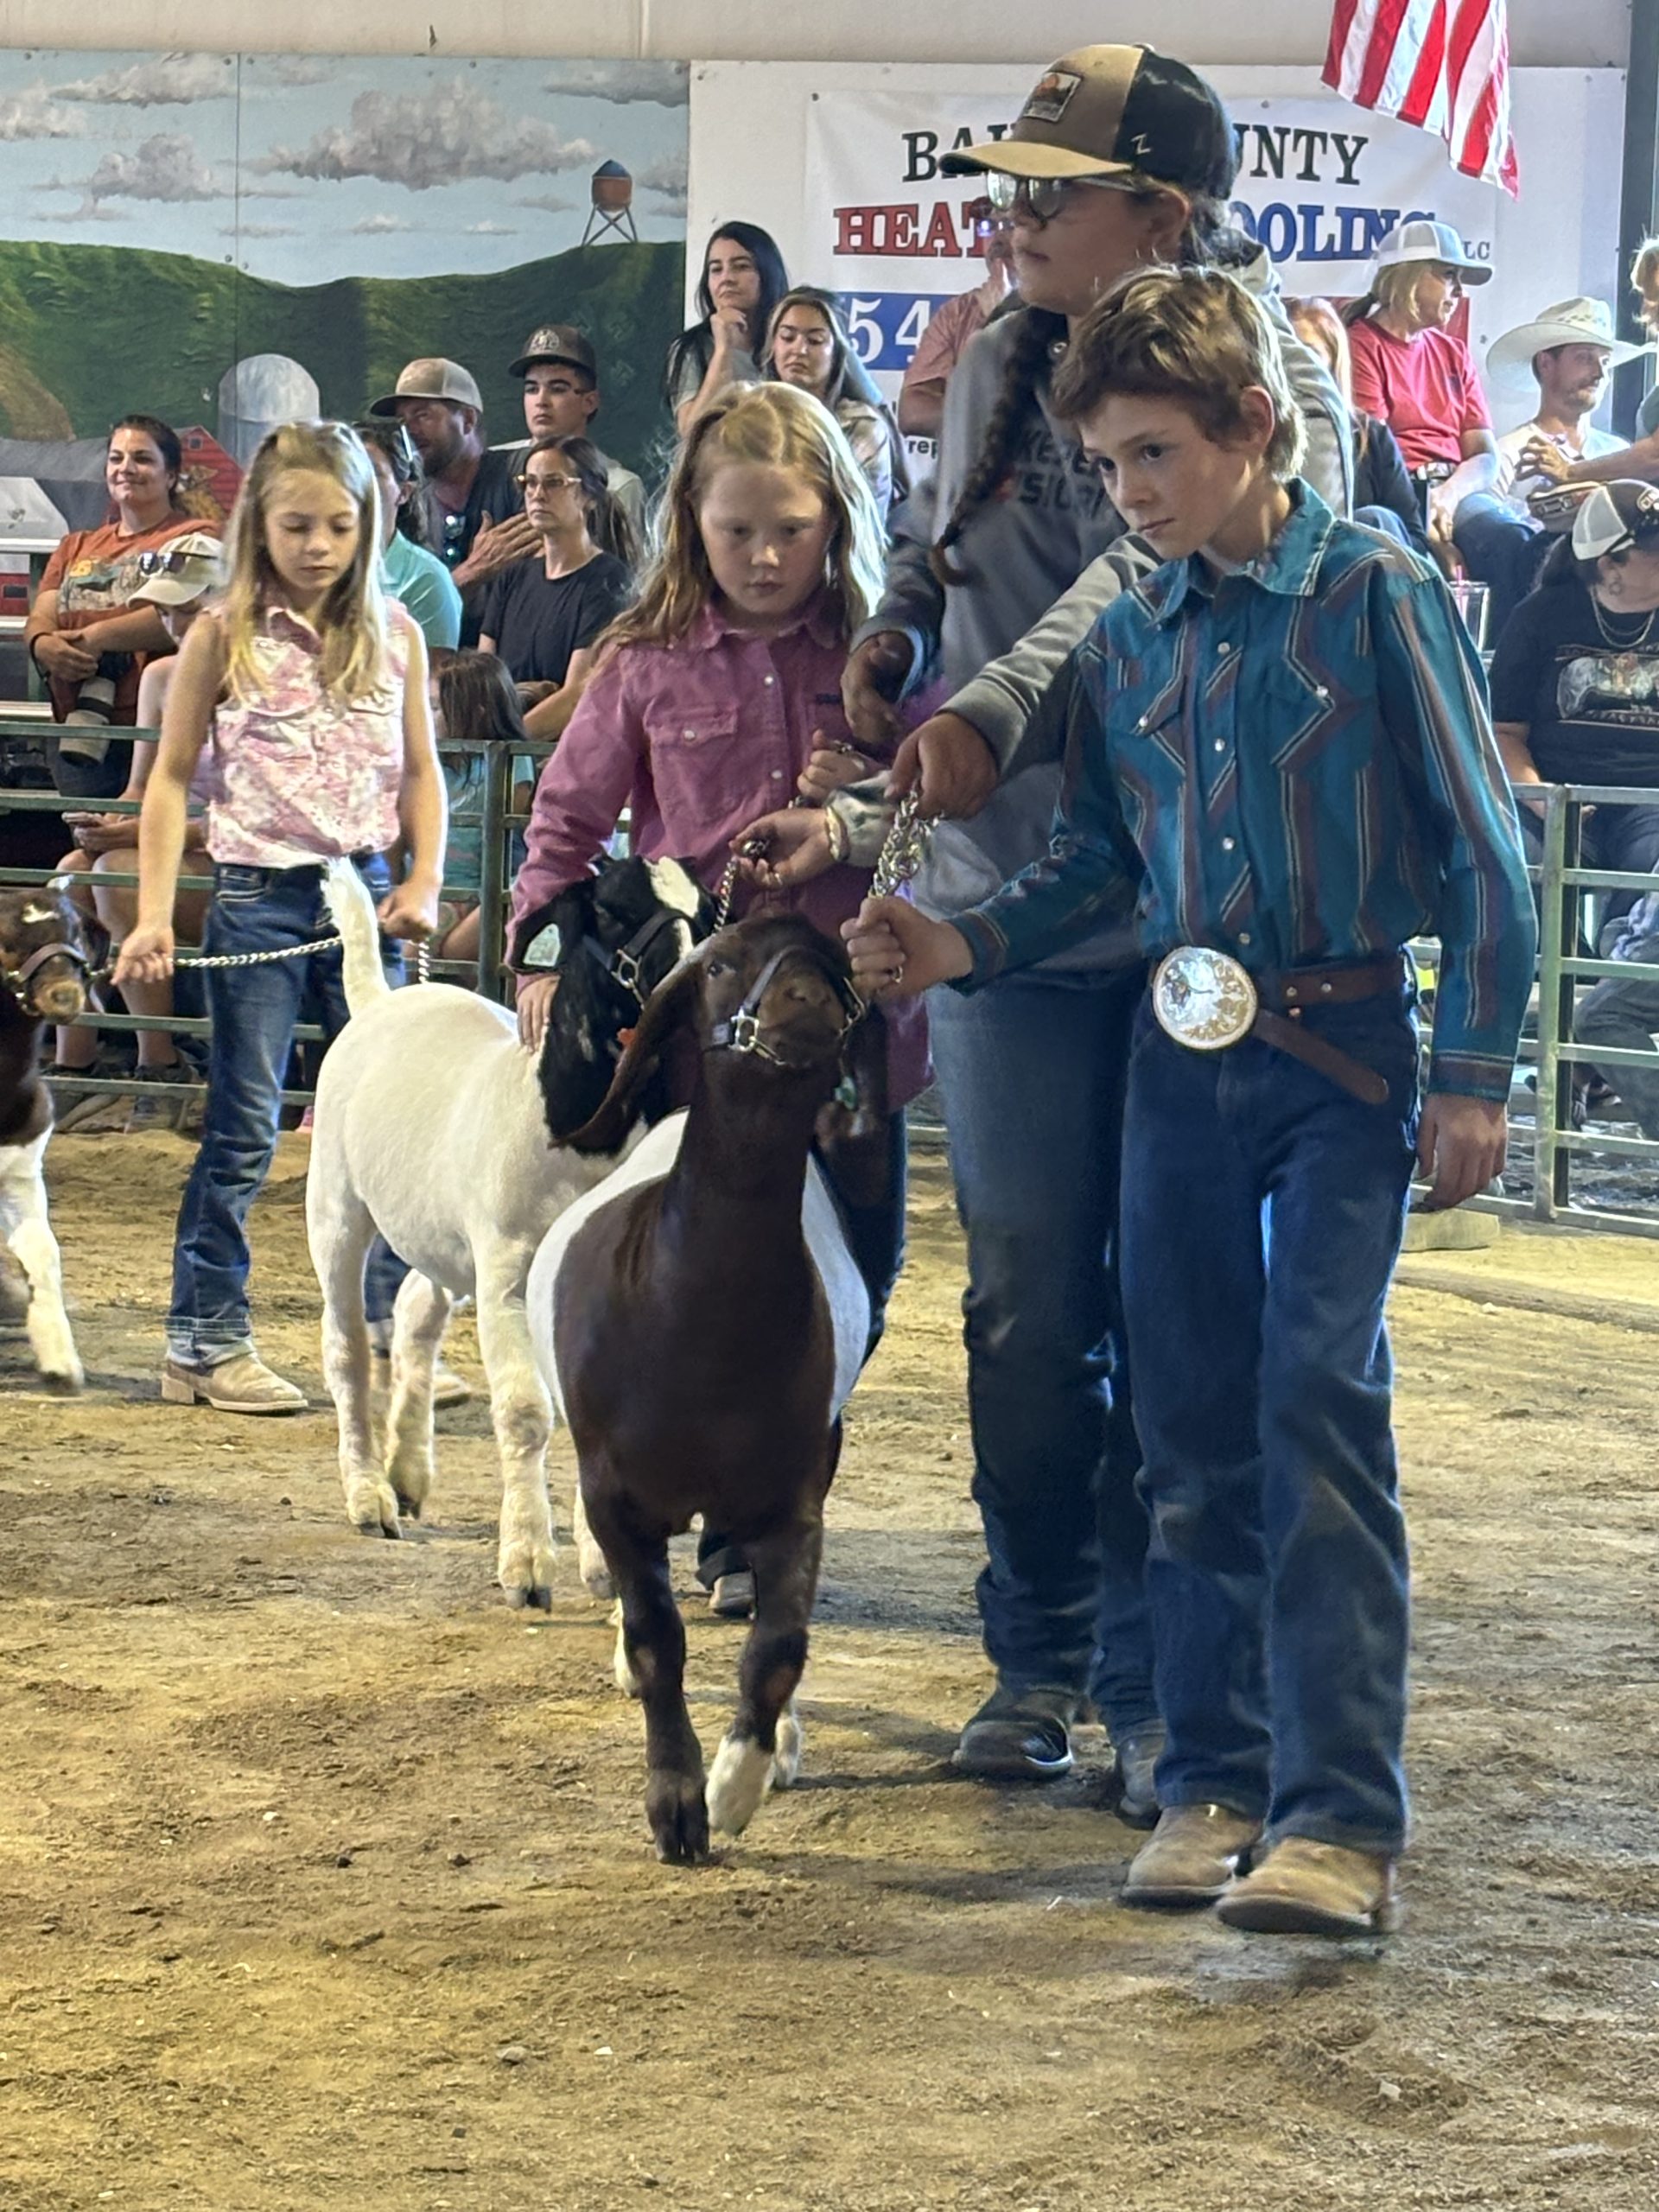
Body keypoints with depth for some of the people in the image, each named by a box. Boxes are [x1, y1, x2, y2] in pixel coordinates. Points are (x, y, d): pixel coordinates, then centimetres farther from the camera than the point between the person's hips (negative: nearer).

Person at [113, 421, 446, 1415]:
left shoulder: (394, 635, 6)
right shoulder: (227, 636, -2)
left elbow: (420, 771, 12)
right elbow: (172, 776, 0)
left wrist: (424, 881, -2)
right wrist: (154, 915, -6)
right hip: (262, 895, -3)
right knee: (244, 1129, 1)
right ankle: (205, 1341, 9)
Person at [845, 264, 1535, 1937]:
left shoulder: (1377, 595, -6)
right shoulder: (1130, 638, 9)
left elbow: (1479, 845, -5)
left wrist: (1475, 1073, -8)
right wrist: (958, 948, -2)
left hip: (1343, 1057, -5)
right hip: (1181, 1058, 5)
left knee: (1318, 1395, -14)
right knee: (1189, 1422, 7)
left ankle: (1340, 1813, -12)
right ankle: (1213, 1777, 18)